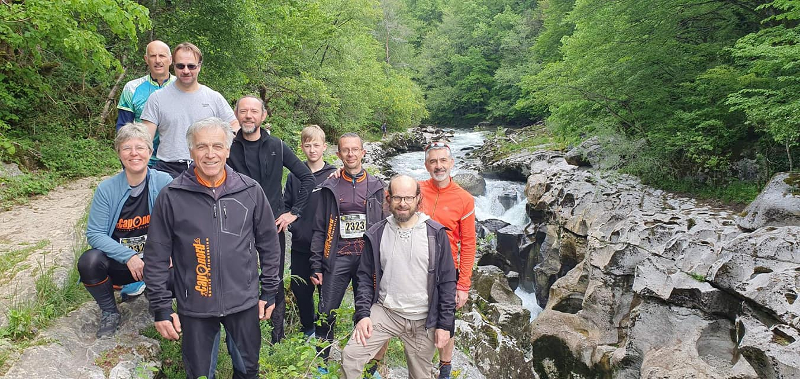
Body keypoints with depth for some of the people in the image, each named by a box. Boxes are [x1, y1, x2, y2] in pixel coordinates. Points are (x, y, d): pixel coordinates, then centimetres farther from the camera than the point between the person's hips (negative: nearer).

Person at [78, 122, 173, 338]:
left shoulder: (164, 183, -9)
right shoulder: (107, 189, -7)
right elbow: (94, 234, -9)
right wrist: (128, 256, -23)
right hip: (118, 263, 2)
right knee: (88, 262, -28)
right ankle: (109, 312, 2)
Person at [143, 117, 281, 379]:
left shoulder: (250, 191, -3)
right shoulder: (171, 197, -7)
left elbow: (268, 243, 4)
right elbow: (156, 256, -2)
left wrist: (269, 291, 5)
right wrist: (161, 307, -3)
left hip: (244, 303, 1)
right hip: (194, 307, -1)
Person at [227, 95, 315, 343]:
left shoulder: (277, 147, 3)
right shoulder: (229, 148, 1)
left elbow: (307, 178, 6)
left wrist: (294, 212, 1)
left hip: (273, 225, 1)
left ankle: (278, 340, 18)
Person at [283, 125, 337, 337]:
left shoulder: (333, 175, -2)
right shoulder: (295, 175, 6)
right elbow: (286, 205, 10)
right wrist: (292, 225, -4)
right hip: (300, 246, 3)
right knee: (300, 290, 12)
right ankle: (308, 329, 34)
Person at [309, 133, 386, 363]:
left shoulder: (376, 186, 7)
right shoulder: (329, 187, 5)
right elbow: (319, 229, 5)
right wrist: (316, 266, 0)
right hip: (338, 258, 0)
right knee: (326, 315, 0)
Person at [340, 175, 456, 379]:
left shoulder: (436, 234, -7)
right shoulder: (376, 234, -3)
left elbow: (447, 281, -4)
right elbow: (365, 276, 3)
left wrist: (446, 324, -6)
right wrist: (362, 313, -9)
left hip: (423, 320, -1)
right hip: (384, 312, 1)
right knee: (350, 355, -12)